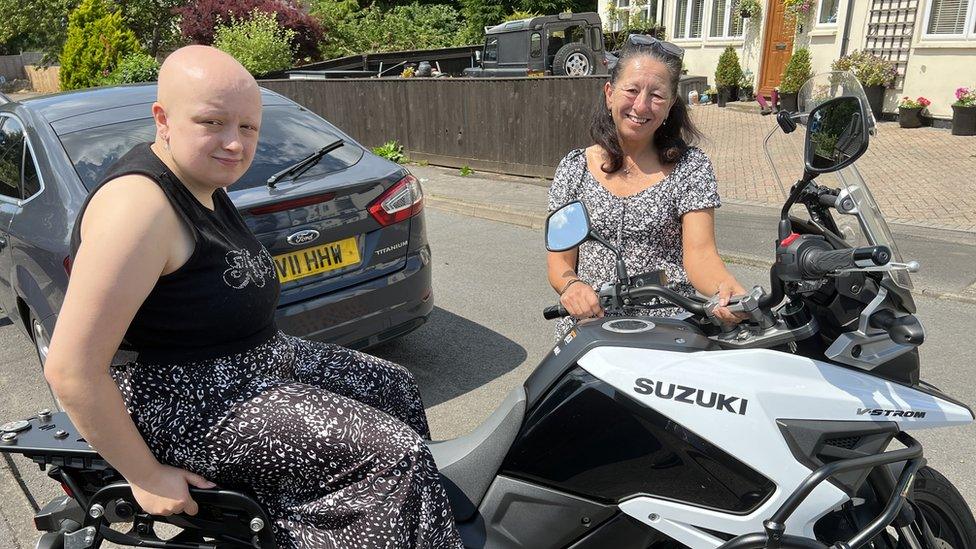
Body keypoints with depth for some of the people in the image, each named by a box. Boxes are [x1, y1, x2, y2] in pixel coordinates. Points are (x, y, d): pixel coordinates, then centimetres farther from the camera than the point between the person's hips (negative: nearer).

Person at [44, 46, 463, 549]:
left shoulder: (203, 183, 5)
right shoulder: (140, 202, -25)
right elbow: (70, 369, -26)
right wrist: (145, 476, -20)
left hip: (255, 362, 10)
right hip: (184, 402, -10)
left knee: (394, 388, 14)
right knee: (394, 455, -18)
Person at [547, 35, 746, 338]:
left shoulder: (690, 167, 3)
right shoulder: (574, 168, 7)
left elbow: (700, 253, -7)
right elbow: (559, 258, 5)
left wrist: (726, 287, -29)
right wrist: (570, 284, -18)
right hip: (587, 328, 2)